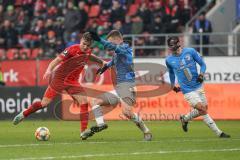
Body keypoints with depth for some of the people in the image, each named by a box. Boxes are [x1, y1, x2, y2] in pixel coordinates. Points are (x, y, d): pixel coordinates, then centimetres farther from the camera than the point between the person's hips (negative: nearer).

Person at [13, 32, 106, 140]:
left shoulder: (87, 52, 2)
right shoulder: (72, 49, -20)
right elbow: (58, 59, -28)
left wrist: (101, 62, 34)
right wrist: (49, 69, -43)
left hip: (72, 82, 6)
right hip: (59, 78, -6)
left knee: (84, 101, -14)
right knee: (44, 103, -1)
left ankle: (83, 132, -14)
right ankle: (23, 115, 24)